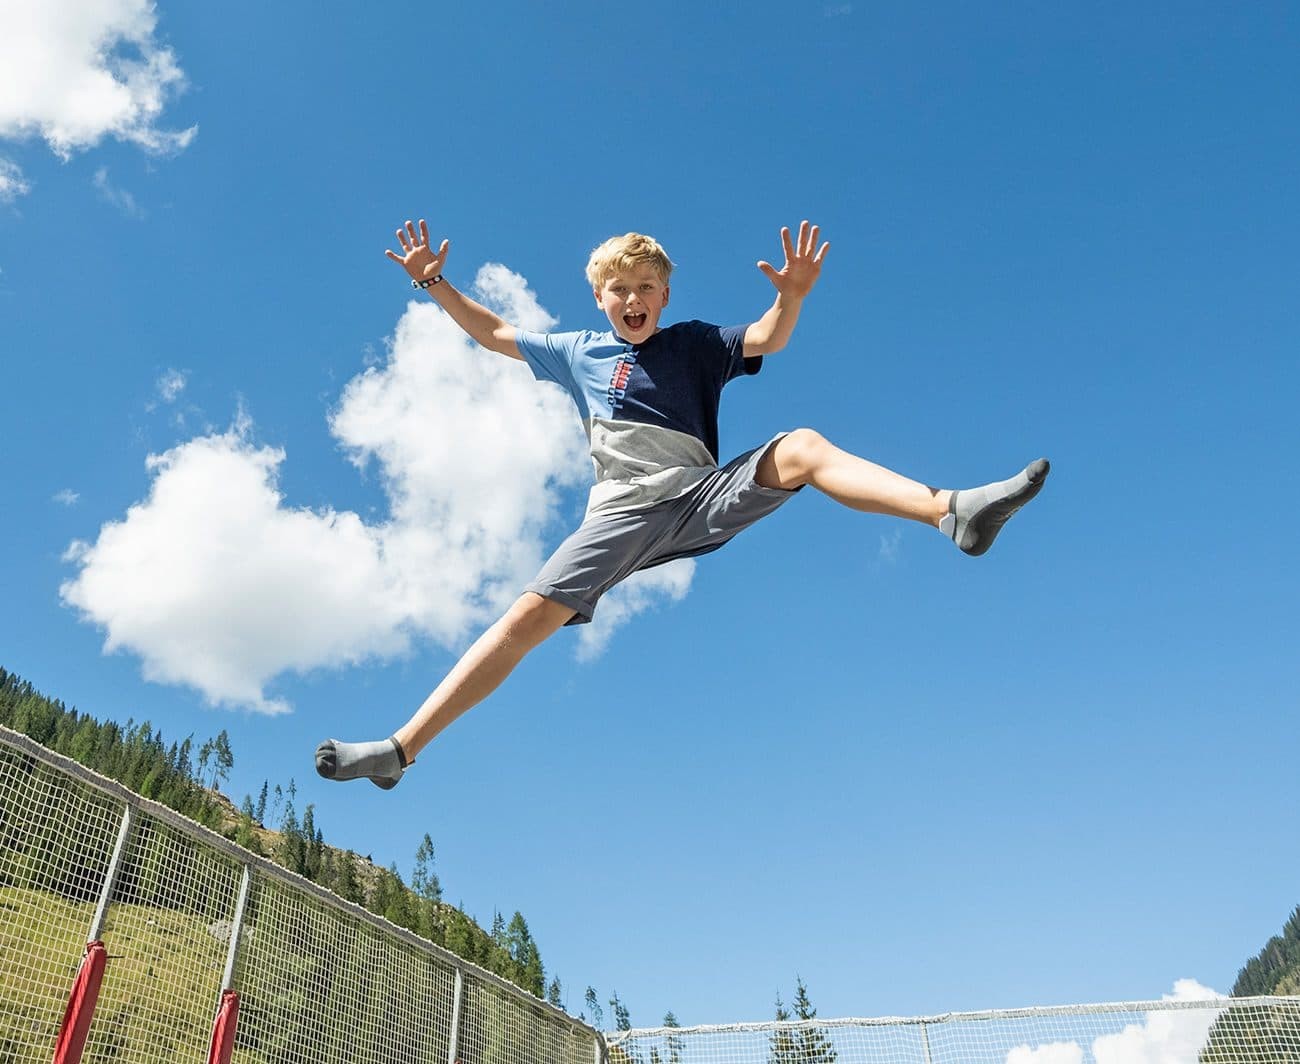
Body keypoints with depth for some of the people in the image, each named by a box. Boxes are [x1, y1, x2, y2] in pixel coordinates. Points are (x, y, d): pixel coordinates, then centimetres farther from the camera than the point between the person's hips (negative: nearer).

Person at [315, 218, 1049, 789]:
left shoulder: (694, 344, 12)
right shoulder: (578, 354, 18)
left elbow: (768, 341, -5)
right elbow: (493, 333, 26)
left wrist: (793, 295, -25)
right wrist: (436, 284, 16)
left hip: (702, 497, 0)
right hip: (623, 515, 1)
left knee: (801, 447, -24)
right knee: (529, 617, -14)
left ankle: (951, 510, -36)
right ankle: (400, 749, -13)